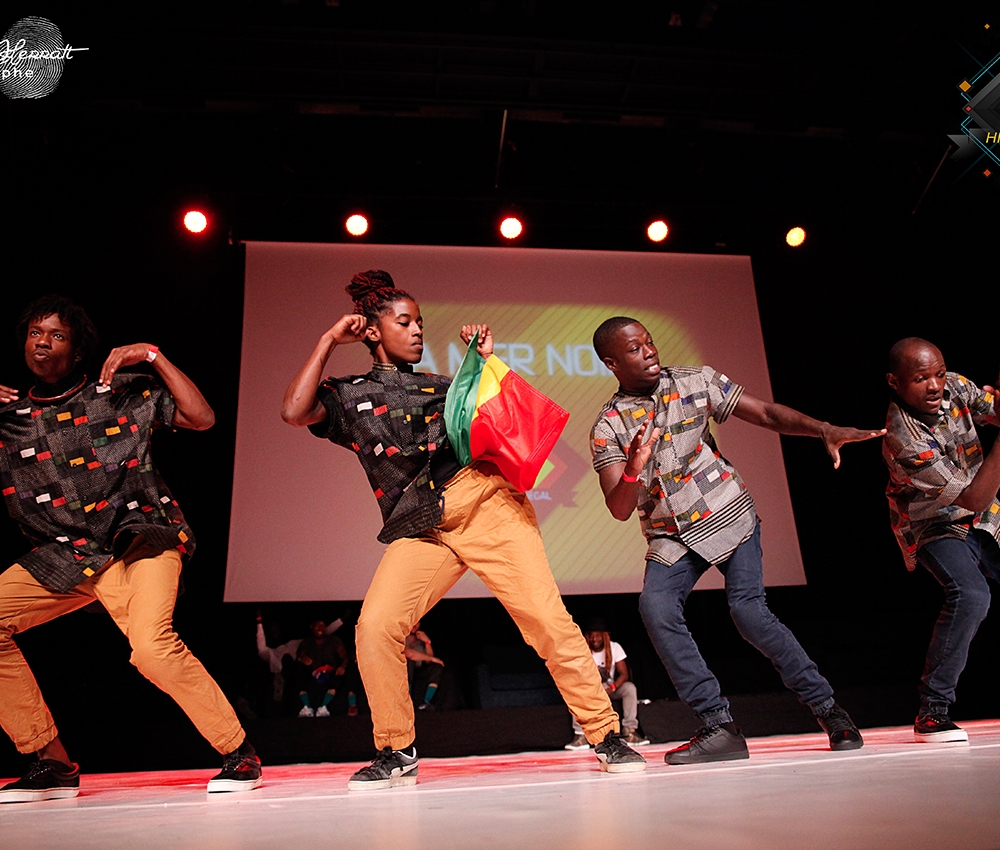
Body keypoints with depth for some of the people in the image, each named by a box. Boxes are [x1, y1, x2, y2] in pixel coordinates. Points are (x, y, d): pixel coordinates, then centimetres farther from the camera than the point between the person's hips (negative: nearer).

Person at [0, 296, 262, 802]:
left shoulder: (123, 393, 4)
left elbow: (202, 418, -4)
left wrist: (154, 357, -7)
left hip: (137, 540, -5)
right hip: (61, 557, 5)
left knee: (152, 646, -27)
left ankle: (239, 754, -9)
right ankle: (51, 764, 5)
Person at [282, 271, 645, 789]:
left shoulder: (442, 387, 24)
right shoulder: (348, 396, 18)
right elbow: (295, 412, -2)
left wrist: (487, 360, 12)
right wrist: (328, 342, 6)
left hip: (485, 501, 1)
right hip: (420, 528, -1)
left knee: (547, 618, -9)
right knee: (375, 627, -19)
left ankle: (606, 736, 4)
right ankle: (396, 753, 3)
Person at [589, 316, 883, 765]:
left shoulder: (696, 381, -2)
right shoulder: (608, 428, -5)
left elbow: (765, 412, -3)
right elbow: (619, 510, -10)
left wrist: (824, 430, -18)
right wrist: (633, 470, -31)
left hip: (729, 514, -1)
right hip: (672, 536, 1)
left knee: (748, 609, -17)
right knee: (655, 606, -23)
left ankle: (827, 707, 5)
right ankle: (719, 727, -15)